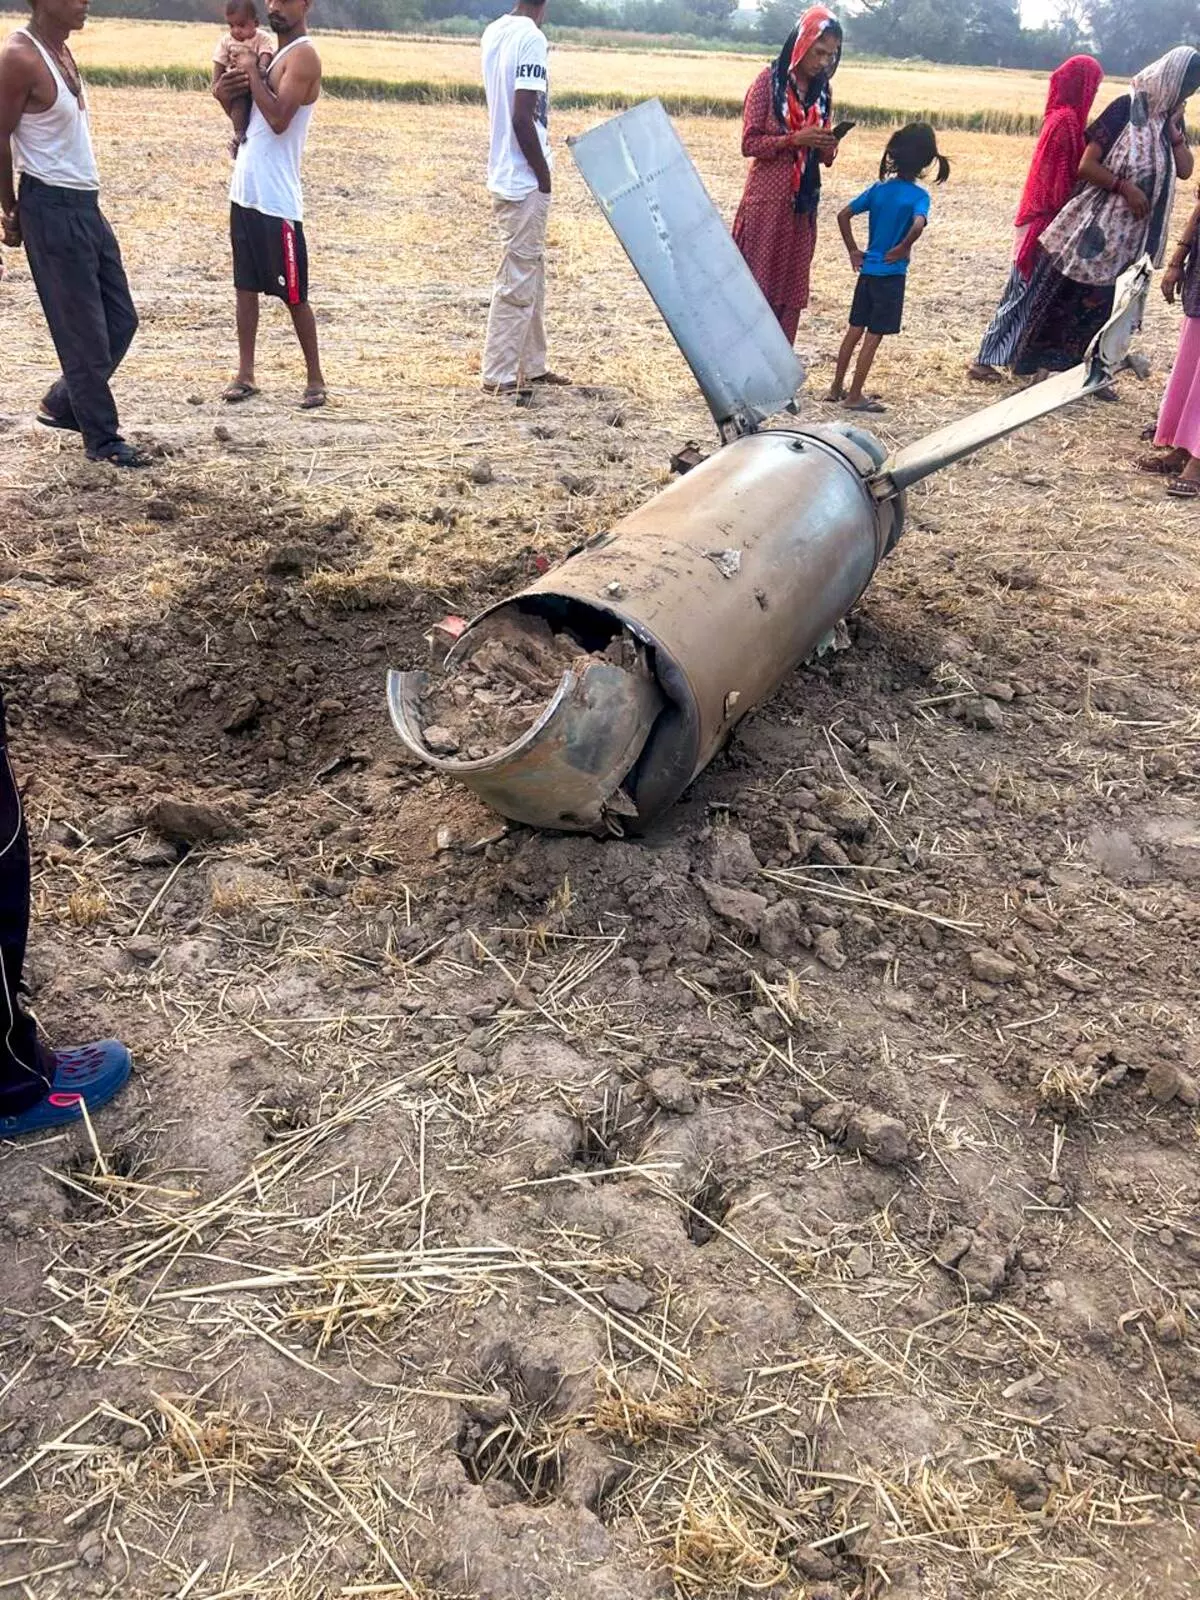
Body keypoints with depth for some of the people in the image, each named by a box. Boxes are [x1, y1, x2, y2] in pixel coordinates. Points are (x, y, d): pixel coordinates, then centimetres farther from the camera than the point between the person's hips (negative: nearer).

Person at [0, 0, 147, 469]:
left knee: (120, 320, 13)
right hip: (52, 208, -9)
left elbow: (64, 132, 13)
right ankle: (103, 440, 10)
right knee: (85, 332, -1)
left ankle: (62, 405, 28)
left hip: (85, 203, 9)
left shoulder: (61, 50, 12)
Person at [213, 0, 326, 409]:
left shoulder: (304, 55, -10)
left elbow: (278, 119, -23)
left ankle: (315, 379, 8)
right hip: (245, 190, 9)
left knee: (293, 294, -2)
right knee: (246, 286, 9)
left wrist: (251, 73, -12)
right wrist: (226, 92, 0)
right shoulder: (272, 53, 16)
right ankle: (245, 374, 15)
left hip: (276, 198, -8)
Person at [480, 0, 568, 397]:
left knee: (531, 275, 17)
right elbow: (522, 119, -22)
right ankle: (500, 375, 4)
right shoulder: (532, 39, -17)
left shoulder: (494, 32, 9)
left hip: (505, 175, 9)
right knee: (518, 281, -2)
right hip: (524, 182, -9)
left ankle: (532, 366, 24)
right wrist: (543, 174, -12)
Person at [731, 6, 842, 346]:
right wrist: (794, 139, -20)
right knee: (755, 284, -5)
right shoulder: (768, 81, -6)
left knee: (790, 289, 6)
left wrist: (828, 147, -8)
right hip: (767, 200, -5)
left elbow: (822, 156, 14)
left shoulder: (822, 91, 10)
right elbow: (749, 143, -10)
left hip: (803, 202, 6)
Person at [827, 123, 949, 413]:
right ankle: (854, 397, 3)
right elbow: (918, 226, -31)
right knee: (873, 337, 0)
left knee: (855, 330, 15)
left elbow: (843, 215, 3)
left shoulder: (878, 189, 3)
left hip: (868, 269, 5)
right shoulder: (919, 196, -12)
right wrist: (901, 249, -16)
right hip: (892, 274, -5)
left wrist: (854, 250, 8)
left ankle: (837, 387, 22)